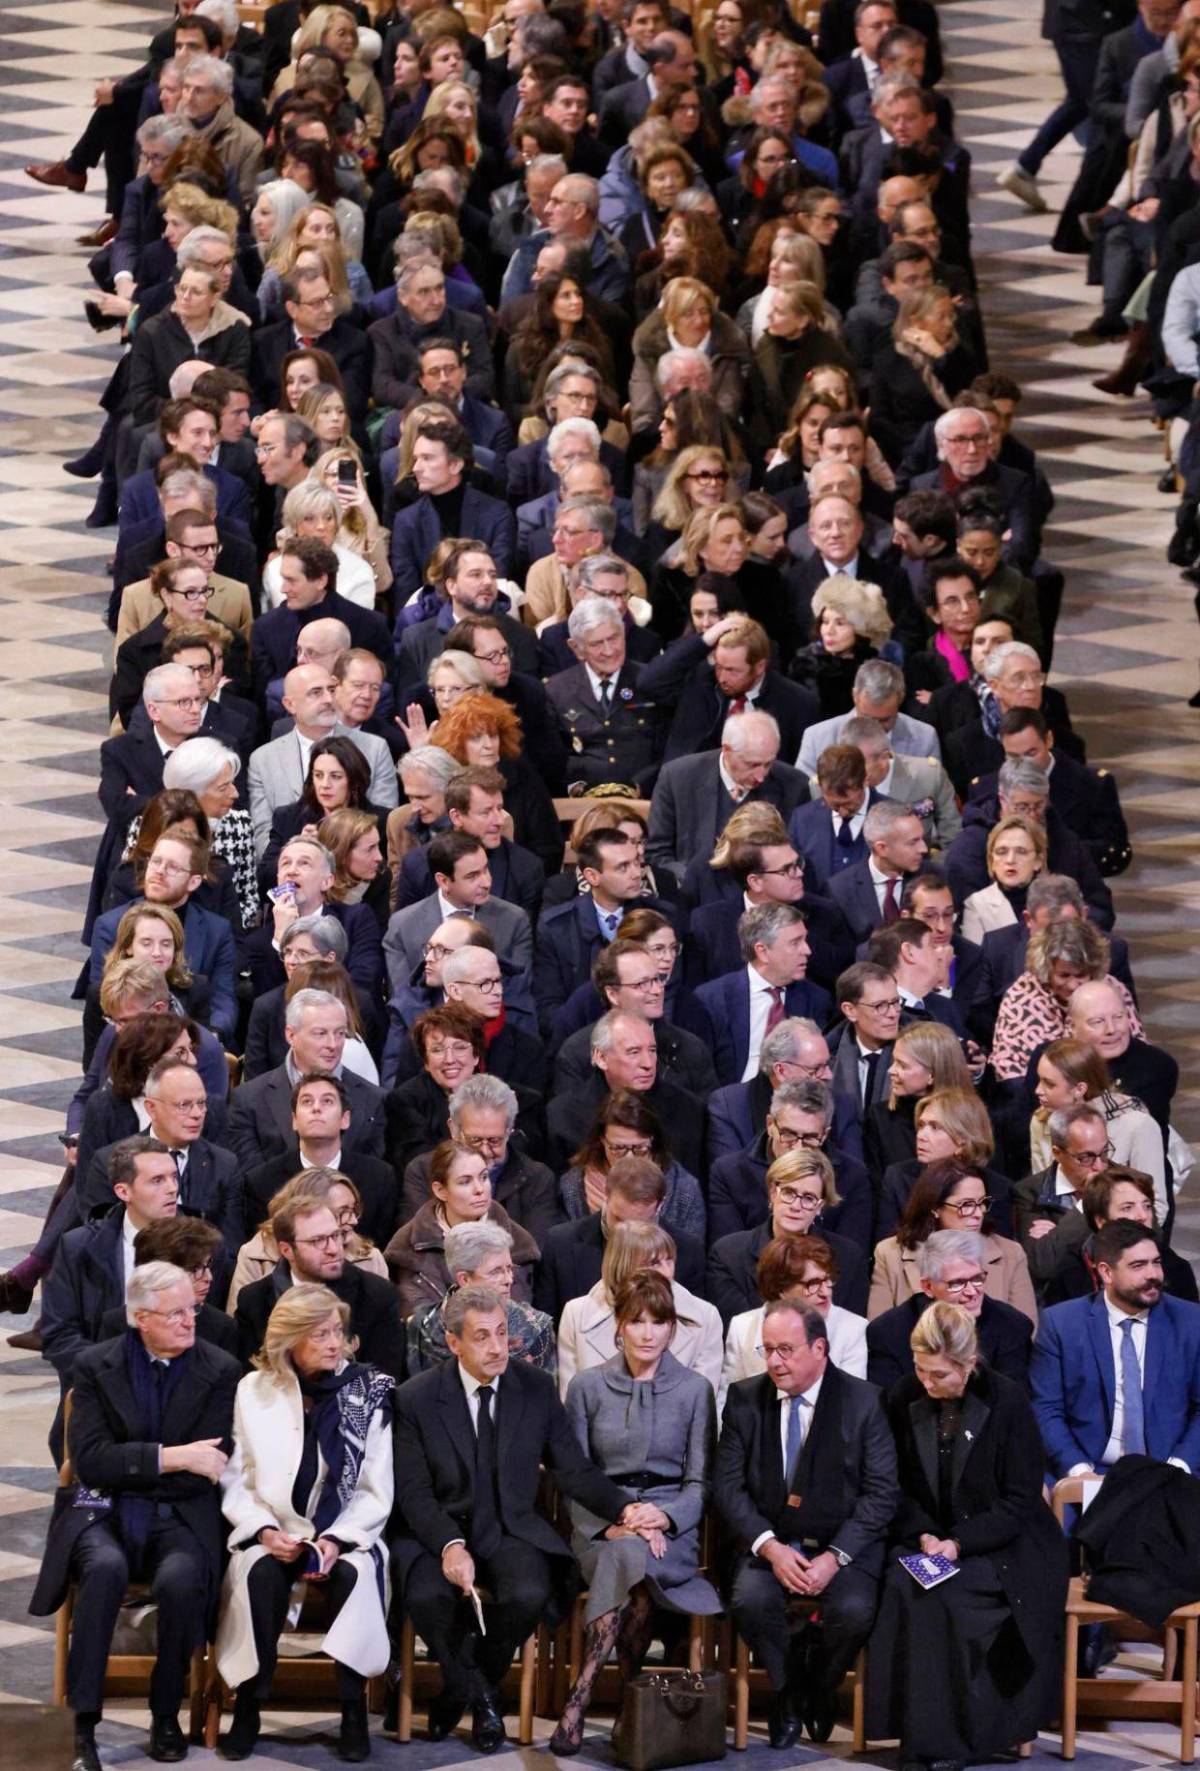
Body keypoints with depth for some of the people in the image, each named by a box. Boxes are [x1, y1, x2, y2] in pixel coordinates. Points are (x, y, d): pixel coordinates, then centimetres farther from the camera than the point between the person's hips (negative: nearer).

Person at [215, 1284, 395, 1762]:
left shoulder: (369, 1391, 2)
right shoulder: (253, 1391, 5)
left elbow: (377, 1491, 0)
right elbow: (234, 1481, 3)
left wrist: (337, 1539, -15)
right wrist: (265, 1529, -14)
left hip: (345, 1534, 0)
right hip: (273, 1531, 0)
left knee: (353, 1574, -33)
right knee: (261, 1574, -33)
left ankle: (354, 1711, -21)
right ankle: (247, 1709, -21)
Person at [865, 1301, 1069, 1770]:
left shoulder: (1007, 1401, -9)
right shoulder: (903, 1399, 2)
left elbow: (1021, 1499, -8)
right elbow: (901, 1487, 9)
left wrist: (960, 1543, -18)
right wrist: (923, 1535, -10)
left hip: (1000, 1543, -3)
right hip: (927, 1538, 3)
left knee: (943, 1596, -31)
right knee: (903, 1587, -29)